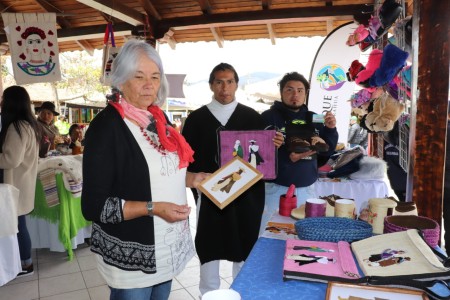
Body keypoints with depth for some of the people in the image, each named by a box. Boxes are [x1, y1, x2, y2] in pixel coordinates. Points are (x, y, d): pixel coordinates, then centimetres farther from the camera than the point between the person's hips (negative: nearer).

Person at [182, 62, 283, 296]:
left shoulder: (252, 117, 4)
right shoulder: (196, 118, 3)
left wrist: (273, 146, -16)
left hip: (246, 194, 1)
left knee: (244, 248, 13)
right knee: (209, 248, 11)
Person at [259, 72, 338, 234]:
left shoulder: (313, 119, 9)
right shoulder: (269, 117, -6)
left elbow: (326, 152, 10)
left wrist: (330, 129, -5)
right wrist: (288, 158, -25)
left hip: (307, 189, 5)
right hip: (276, 189, -4)